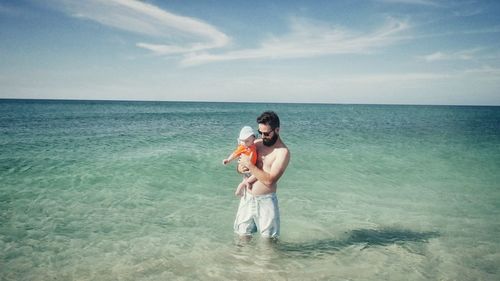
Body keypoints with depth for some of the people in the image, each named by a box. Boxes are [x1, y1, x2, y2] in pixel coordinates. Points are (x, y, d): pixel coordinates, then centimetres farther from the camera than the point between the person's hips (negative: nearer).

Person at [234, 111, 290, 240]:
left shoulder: (283, 152, -13)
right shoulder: (257, 143, 5)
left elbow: (269, 180, -20)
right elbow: (240, 167, 12)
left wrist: (250, 165, -16)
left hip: (265, 199, -5)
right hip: (247, 197, 5)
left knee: (268, 239, 5)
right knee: (243, 235, 14)